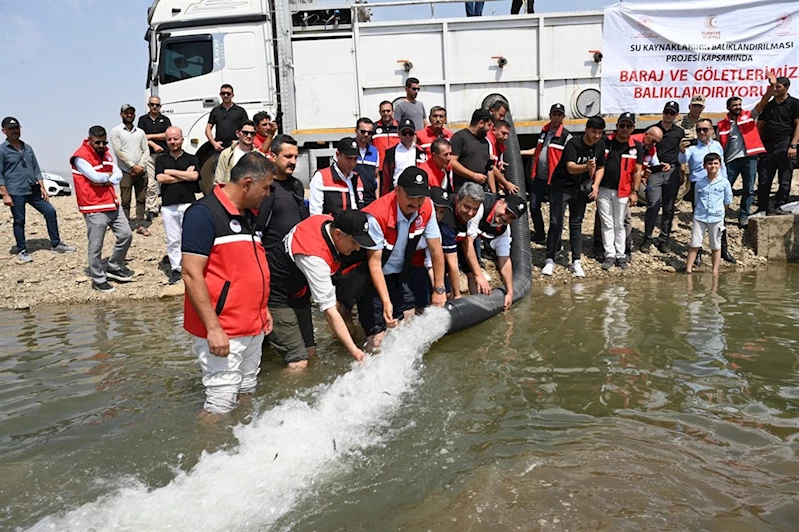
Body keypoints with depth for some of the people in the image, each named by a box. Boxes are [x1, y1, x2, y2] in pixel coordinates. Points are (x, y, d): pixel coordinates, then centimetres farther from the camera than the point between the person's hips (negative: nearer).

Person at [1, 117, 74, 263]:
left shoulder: (27, 148, 13)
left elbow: (36, 169, 16)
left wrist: (42, 187, 8)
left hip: (33, 190, 5)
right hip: (15, 193, -5)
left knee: (50, 212, 2)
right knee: (19, 221, 1)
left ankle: (55, 244, 12)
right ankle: (22, 251, 13)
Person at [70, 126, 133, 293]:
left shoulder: (106, 153, 13)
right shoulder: (80, 157, -12)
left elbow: (118, 174, 5)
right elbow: (95, 176, -22)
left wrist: (105, 180, -13)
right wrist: (109, 175, -2)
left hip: (113, 204, 8)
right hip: (94, 208, -8)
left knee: (126, 235, 11)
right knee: (95, 247, 0)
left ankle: (114, 268, 28)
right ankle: (98, 280, 13)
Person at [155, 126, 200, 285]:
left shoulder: (191, 158, 9)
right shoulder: (161, 159, 12)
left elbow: (194, 176, -10)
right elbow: (160, 178, -5)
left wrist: (171, 172, -4)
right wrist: (185, 175, -4)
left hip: (188, 203, -1)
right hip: (168, 205, 2)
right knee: (172, 240, 4)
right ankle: (175, 269, 12)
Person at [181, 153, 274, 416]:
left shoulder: (249, 215, 13)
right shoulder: (204, 213, -14)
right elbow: (191, 275, -18)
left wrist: (262, 308, 18)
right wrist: (213, 327, -22)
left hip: (253, 328, 9)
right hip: (222, 331, -8)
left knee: (247, 394, 17)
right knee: (221, 404, -3)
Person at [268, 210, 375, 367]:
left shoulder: (329, 221, -12)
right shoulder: (315, 258, -35)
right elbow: (330, 310, -33)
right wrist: (354, 350, -33)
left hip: (299, 290, 9)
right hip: (277, 295, -9)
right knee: (299, 363, -15)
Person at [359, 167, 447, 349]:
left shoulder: (426, 208, -15)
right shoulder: (377, 215, -30)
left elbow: (436, 250, -8)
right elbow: (374, 262, -27)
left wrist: (439, 289, -6)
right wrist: (386, 301, -33)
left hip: (400, 276, 5)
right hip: (374, 278, -5)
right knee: (378, 339, -9)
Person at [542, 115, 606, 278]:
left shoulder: (600, 146, -2)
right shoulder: (573, 144, -21)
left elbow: (601, 167, 10)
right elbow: (571, 167, -33)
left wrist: (595, 185, -4)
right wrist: (587, 167, -51)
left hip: (580, 189, 5)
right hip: (562, 187, -5)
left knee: (576, 224, 9)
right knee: (556, 223, -6)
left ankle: (576, 262, 13)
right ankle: (550, 260, 2)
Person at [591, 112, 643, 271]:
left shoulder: (637, 147, 2)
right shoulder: (606, 142, 0)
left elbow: (637, 171, 4)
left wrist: (634, 192, -1)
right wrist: (595, 185, -15)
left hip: (622, 192, 0)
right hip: (604, 190, 0)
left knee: (619, 225, 8)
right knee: (607, 225, 4)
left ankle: (621, 256, 16)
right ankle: (610, 255, 9)